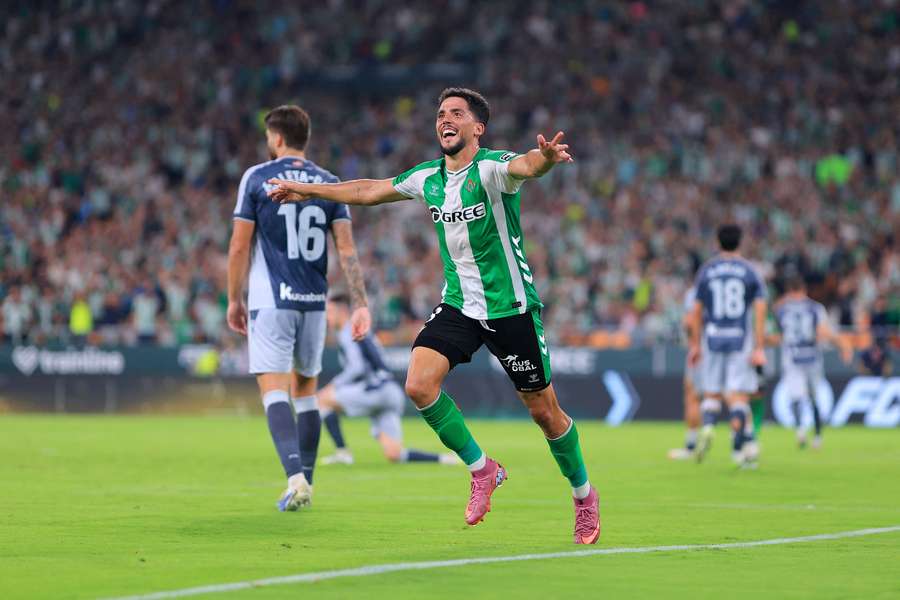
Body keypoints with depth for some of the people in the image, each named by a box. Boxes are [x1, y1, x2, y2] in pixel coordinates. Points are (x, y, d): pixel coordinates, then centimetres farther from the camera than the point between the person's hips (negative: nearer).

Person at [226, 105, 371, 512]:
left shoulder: (257, 178, -2)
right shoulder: (329, 183, 6)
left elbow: (240, 245, -3)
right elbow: (346, 248, -1)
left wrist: (234, 300, 6)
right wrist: (360, 305, -2)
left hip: (270, 302, -4)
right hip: (314, 302, 4)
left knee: (274, 389, -9)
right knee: (305, 390, 17)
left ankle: (295, 475, -28)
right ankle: (305, 484, 18)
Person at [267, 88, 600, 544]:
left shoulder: (491, 168, -15)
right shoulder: (428, 178, 4)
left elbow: (525, 166, -39)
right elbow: (370, 190, 20)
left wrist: (545, 158, -63)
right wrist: (307, 190, 28)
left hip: (511, 308, -5)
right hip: (458, 306, 5)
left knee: (544, 410, 1)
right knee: (419, 384, -16)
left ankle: (583, 494, 26)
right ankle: (482, 470, 3)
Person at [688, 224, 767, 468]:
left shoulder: (706, 271, 4)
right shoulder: (750, 271, 2)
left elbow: (696, 311, 4)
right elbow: (760, 310, -4)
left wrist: (695, 344, 12)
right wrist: (759, 348, -5)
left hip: (713, 338, 1)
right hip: (741, 341, -1)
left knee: (711, 393, 11)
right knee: (739, 395, -1)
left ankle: (707, 426, -16)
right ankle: (739, 447, -10)